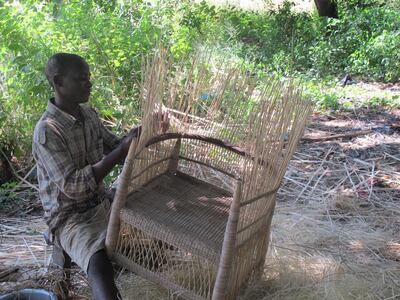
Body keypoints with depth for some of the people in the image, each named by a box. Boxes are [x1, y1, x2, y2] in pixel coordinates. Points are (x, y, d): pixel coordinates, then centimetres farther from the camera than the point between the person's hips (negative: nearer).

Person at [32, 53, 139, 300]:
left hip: (102, 204, 8)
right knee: (101, 268, -32)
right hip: (70, 218, -7)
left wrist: (134, 140, -13)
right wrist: (122, 150, -33)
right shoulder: (47, 131, -22)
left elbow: (114, 146, 10)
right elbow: (72, 186, -29)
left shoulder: (89, 115, 1)